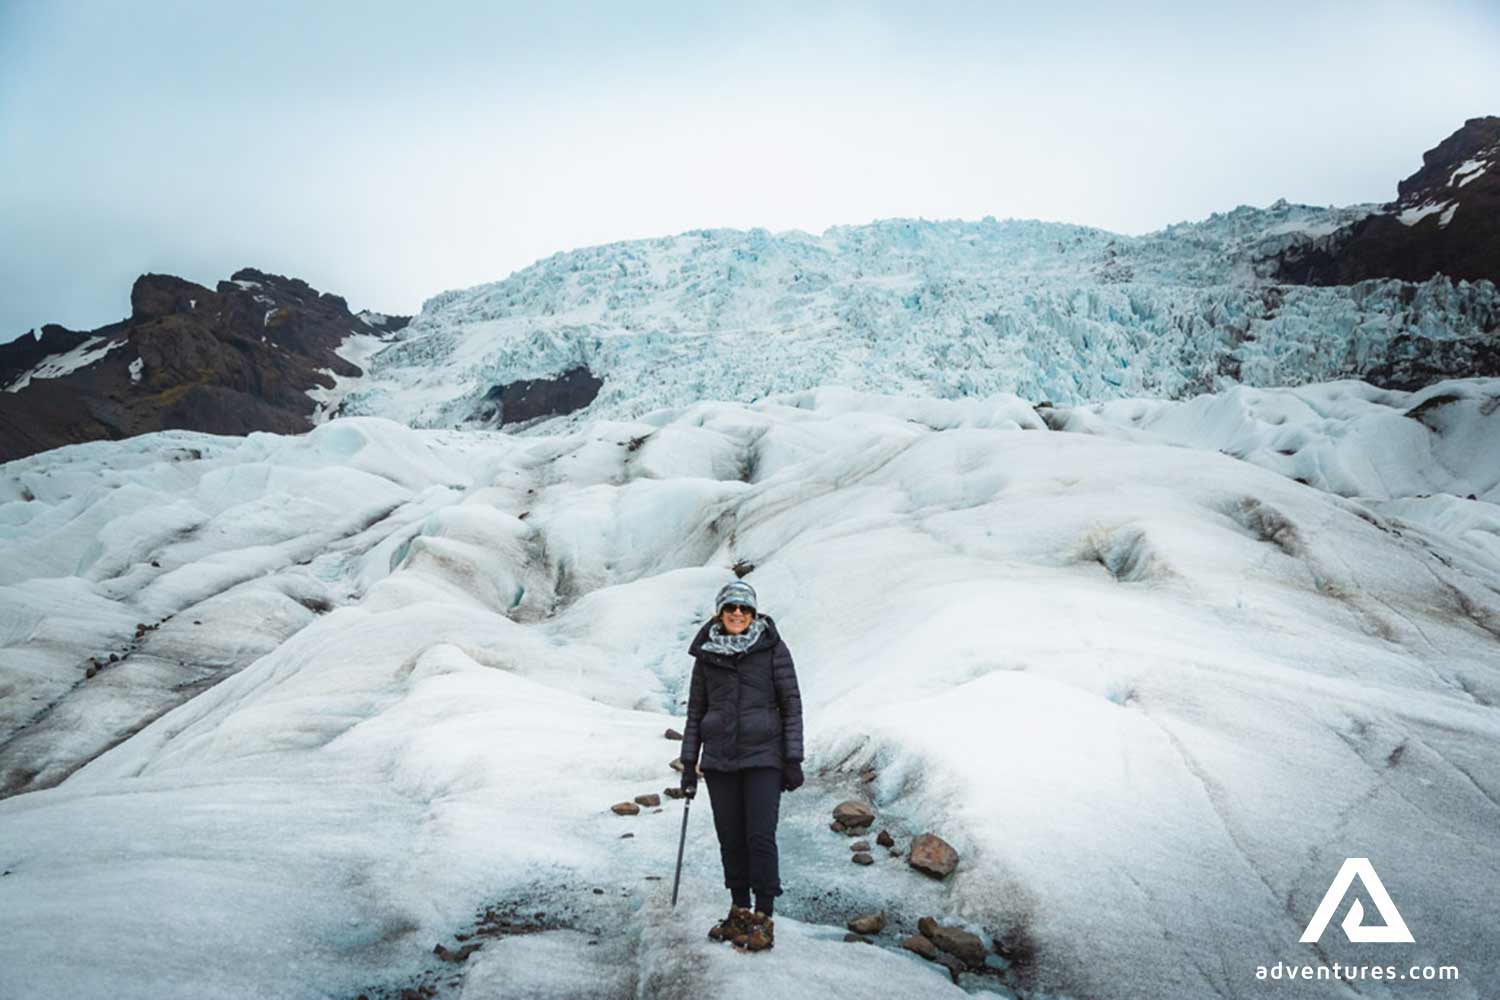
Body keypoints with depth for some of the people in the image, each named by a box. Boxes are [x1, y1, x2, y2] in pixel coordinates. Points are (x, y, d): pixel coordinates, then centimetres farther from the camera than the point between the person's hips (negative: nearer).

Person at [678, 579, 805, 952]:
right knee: (730, 838, 9)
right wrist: (688, 763, 8)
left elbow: (791, 703, -3)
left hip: (763, 756, -3)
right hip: (719, 759, 3)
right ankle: (740, 911, 22)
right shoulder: (706, 653, 6)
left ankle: (763, 918, 4)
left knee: (760, 837, -6)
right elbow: (696, 709, 11)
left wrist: (793, 759, -7)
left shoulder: (772, 647, -3)